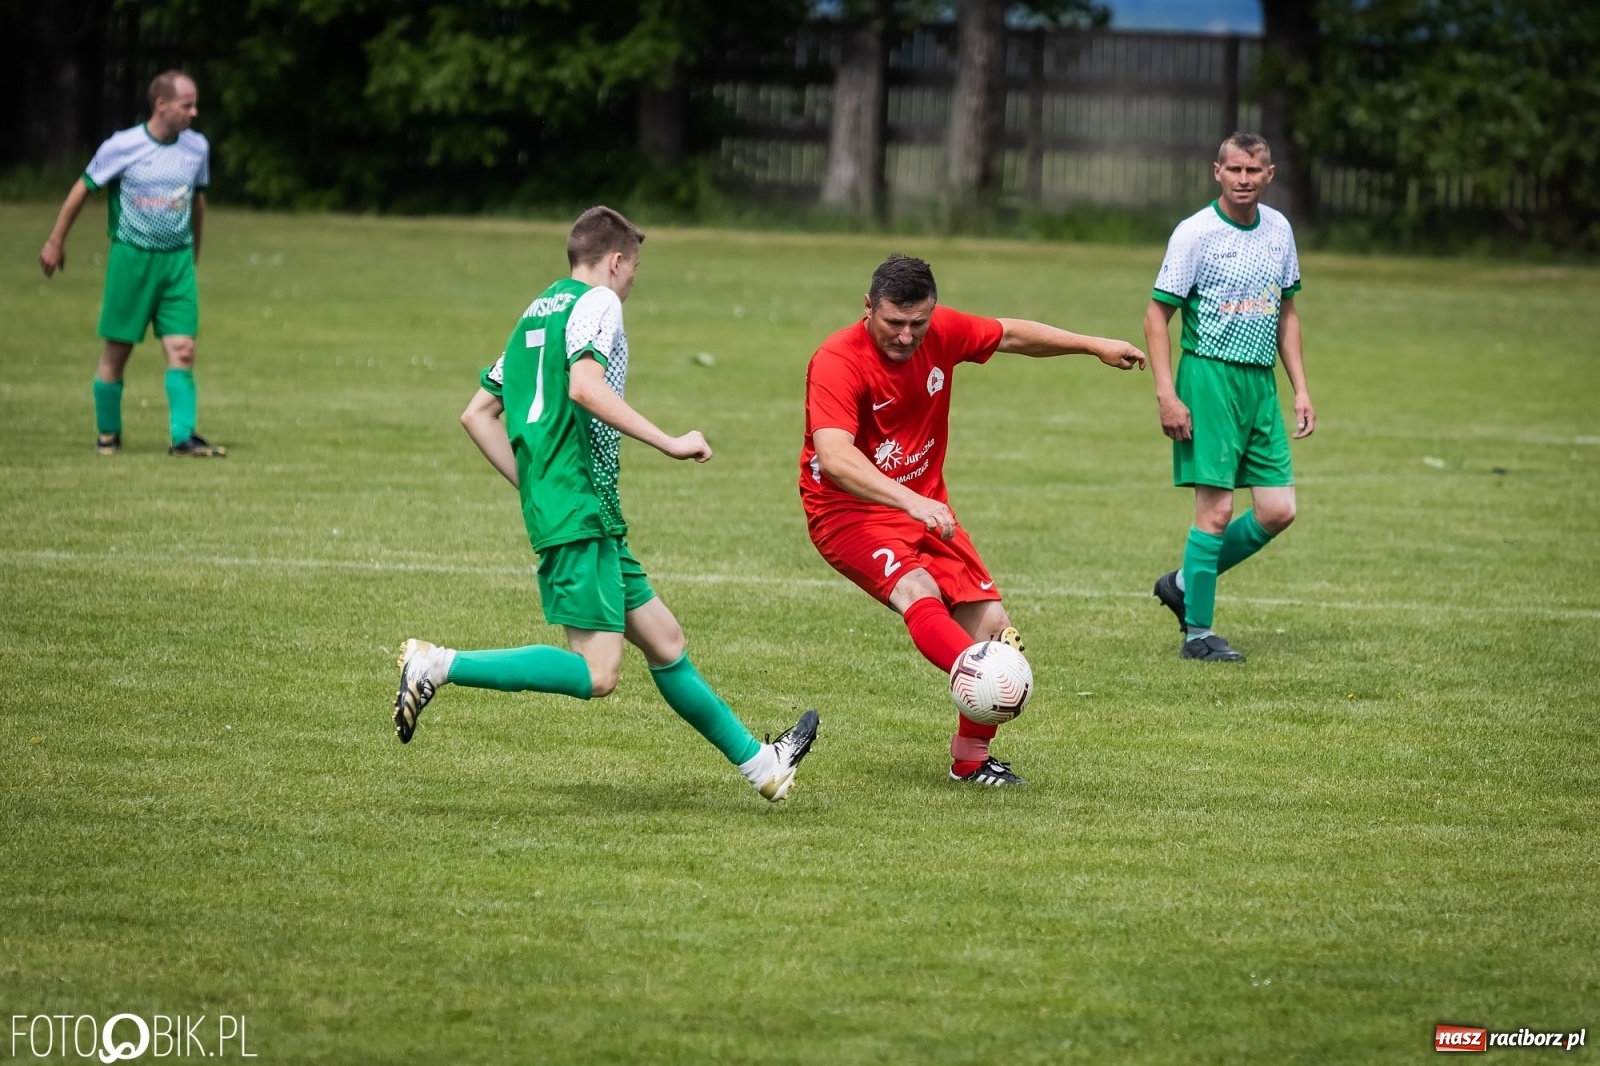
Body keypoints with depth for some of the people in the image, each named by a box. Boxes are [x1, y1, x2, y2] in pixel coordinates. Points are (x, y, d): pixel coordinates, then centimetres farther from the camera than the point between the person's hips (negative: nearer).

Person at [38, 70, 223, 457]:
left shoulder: (197, 147, 2)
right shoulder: (122, 146, -10)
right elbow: (83, 189, 0)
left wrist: (195, 249, 26)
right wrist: (56, 241, 5)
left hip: (178, 261, 3)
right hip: (131, 258, -3)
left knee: (182, 350, -8)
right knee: (117, 350, 4)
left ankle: (183, 436, -9)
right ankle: (107, 433, 19)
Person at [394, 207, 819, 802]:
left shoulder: (536, 314, 22)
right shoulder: (597, 303, -4)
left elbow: (476, 414, 22)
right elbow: (586, 388, -23)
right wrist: (670, 444, -18)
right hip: (581, 512, -10)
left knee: (664, 642, 14)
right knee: (596, 674, -16)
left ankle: (759, 763, 21)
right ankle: (437, 666, -18)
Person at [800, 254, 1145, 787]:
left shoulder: (942, 332, -5)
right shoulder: (838, 363, -24)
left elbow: (1011, 334, 16)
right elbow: (834, 458, -39)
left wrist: (1095, 345, 20)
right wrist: (910, 501, -50)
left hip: (926, 507, 6)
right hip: (849, 512, -6)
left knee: (993, 625, -4)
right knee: (917, 591, -34)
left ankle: (970, 758, 12)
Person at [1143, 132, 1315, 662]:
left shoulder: (1278, 229, 10)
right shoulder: (1196, 233, -9)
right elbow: (1157, 315, -7)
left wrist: (1300, 389, 13)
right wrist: (1166, 394, -15)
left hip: (1261, 382, 6)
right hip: (1210, 377, -6)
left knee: (1277, 511, 2)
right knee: (1216, 510, -8)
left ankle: (1184, 583, 20)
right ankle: (1197, 633, 1)